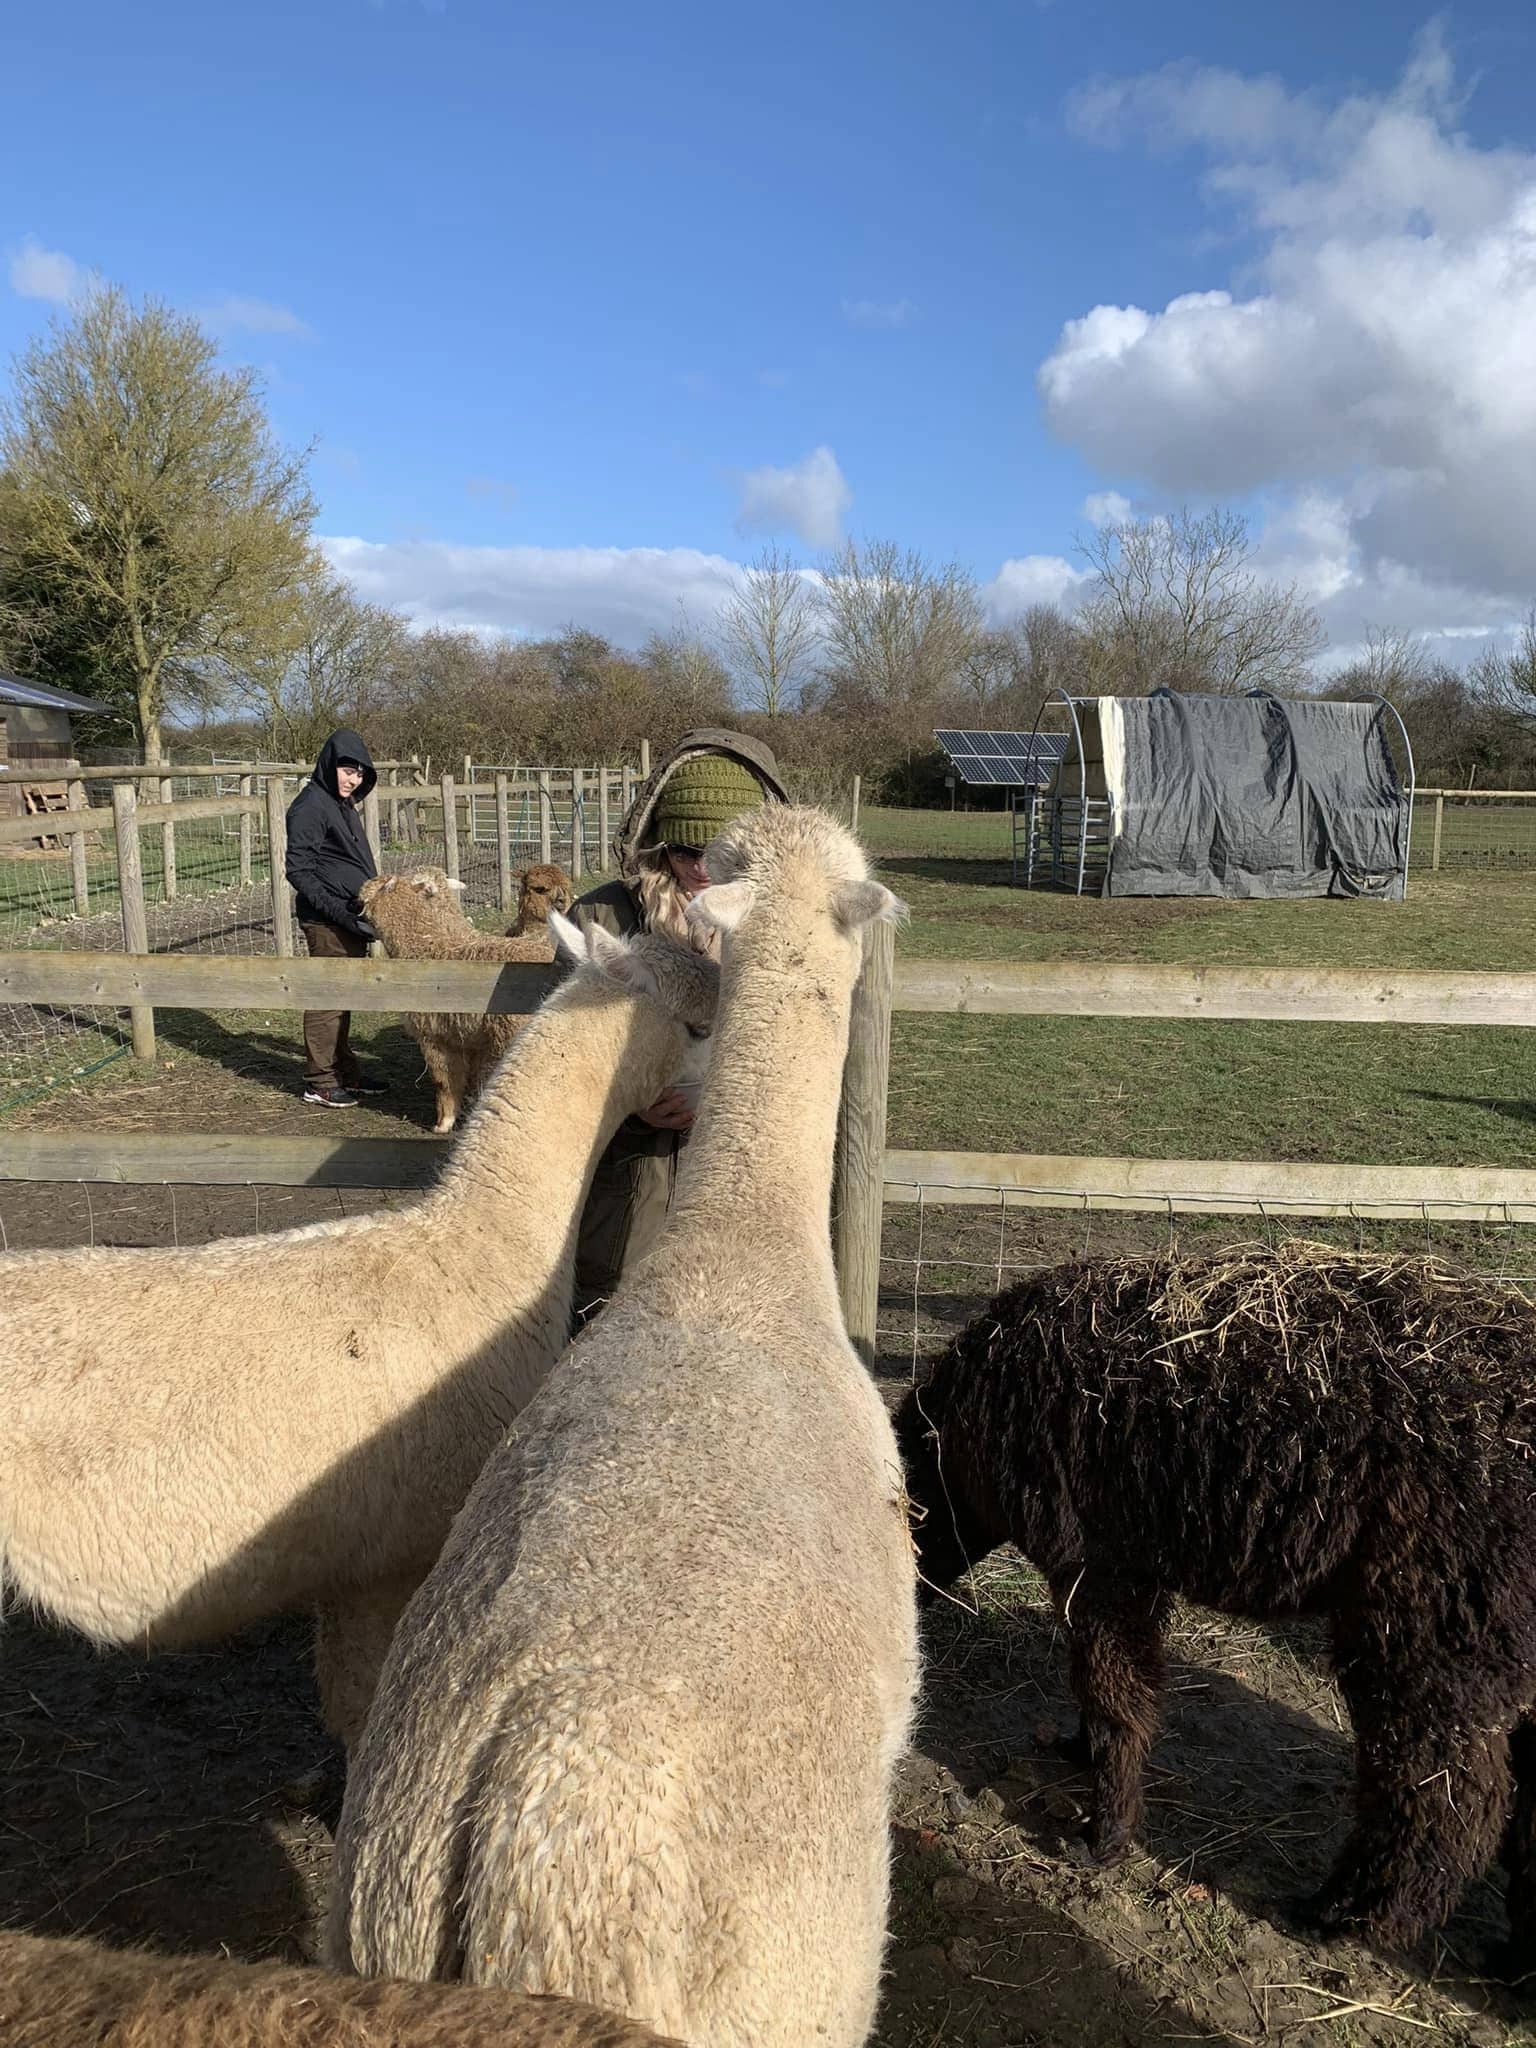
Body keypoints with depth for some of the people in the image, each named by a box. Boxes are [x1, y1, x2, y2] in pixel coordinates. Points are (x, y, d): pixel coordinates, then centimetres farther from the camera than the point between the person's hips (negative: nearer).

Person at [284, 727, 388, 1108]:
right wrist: (340, 913, -22)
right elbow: (299, 871, -16)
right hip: (326, 923, -9)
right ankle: (319, 1083, 5)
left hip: (350, 919, 9)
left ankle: (346, 1074, 24)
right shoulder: (310, 806, -12)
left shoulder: (344, 805, 17)